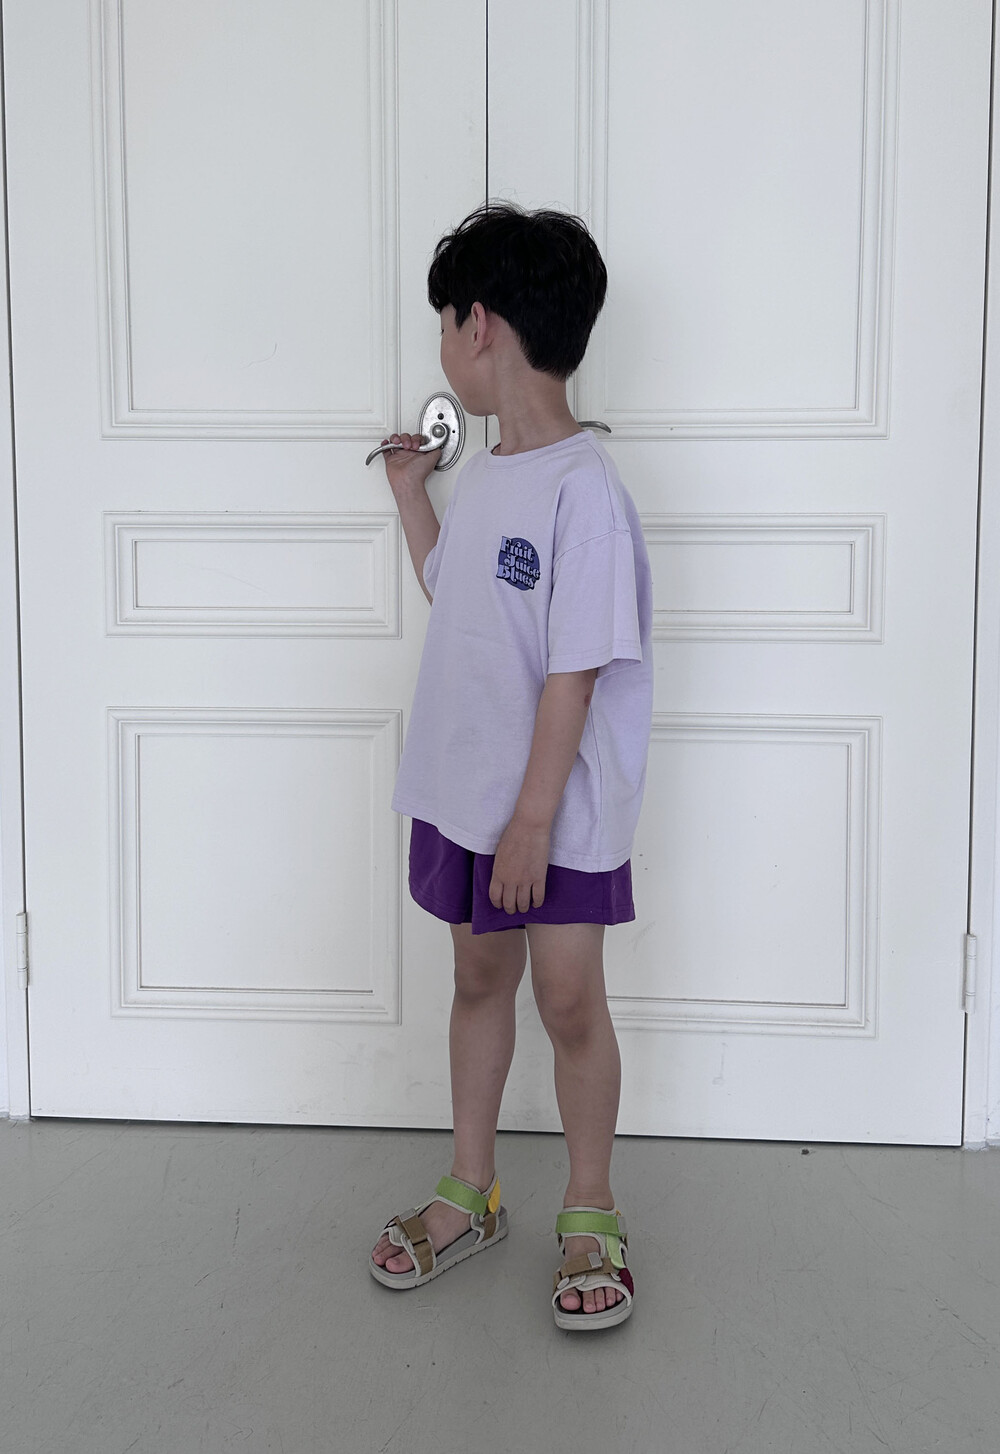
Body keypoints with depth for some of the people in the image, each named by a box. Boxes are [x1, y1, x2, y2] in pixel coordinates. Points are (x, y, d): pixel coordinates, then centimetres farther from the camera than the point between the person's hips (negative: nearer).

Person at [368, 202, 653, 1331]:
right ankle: (470, 1192, 32)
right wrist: (410, 494, 16)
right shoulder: (483, 475, 6)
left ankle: (589, 1215, 23)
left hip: (558, 808, -8)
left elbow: (574, 675, -21)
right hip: (465, 791, 8)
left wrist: (532, 822, -20)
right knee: (480, 976, 17)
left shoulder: (584, 491, -20)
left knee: (569, 999, 3)